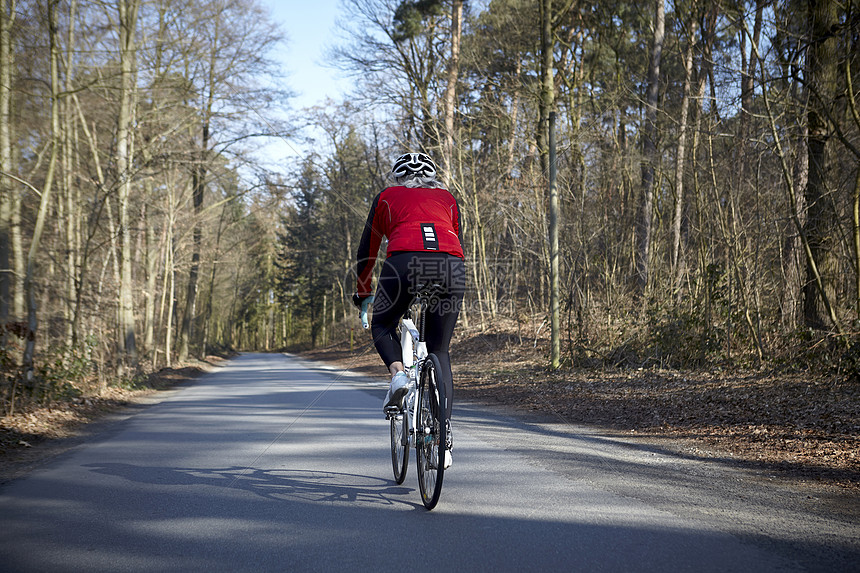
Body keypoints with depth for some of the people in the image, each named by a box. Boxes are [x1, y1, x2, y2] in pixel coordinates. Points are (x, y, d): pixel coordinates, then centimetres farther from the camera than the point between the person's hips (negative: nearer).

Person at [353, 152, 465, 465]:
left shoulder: (386, 197, 26)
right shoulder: (447, 198, 31)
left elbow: (367, 251, 30)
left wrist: (361, 292, 43)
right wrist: (447, 286, 46)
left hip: (404, 262, -2)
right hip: (451, 265, 2)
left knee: (382, 325, 25)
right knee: (439, 352, 13)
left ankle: (398, 374, -5)